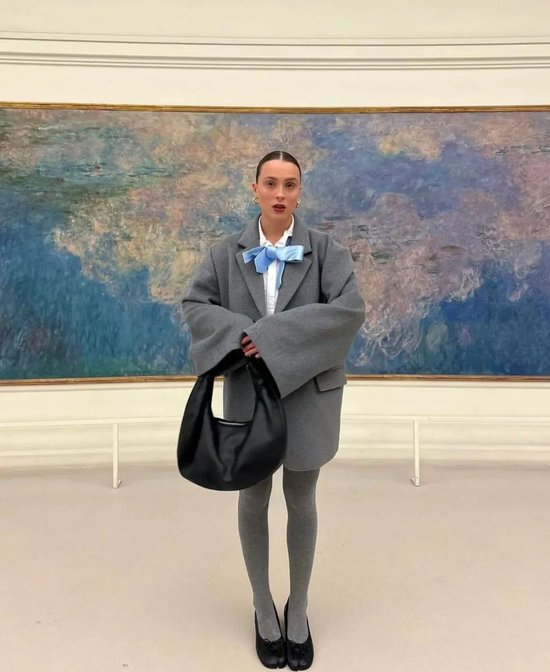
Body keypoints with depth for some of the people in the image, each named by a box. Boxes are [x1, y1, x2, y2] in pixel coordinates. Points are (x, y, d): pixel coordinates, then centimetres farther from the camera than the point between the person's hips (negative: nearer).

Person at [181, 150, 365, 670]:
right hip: (249, 393, 1)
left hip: (307, 393, -1)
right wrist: (240, 335, -18)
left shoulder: (325, 250, -6)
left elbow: (350, 309, -17)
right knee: (253, 499, 13)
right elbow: (194, 304, 0)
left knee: (300, 502, 13)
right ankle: (263, 608, 37)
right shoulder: (227, 252, -1)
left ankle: (298, 610, 36)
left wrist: (276, 335, -22)